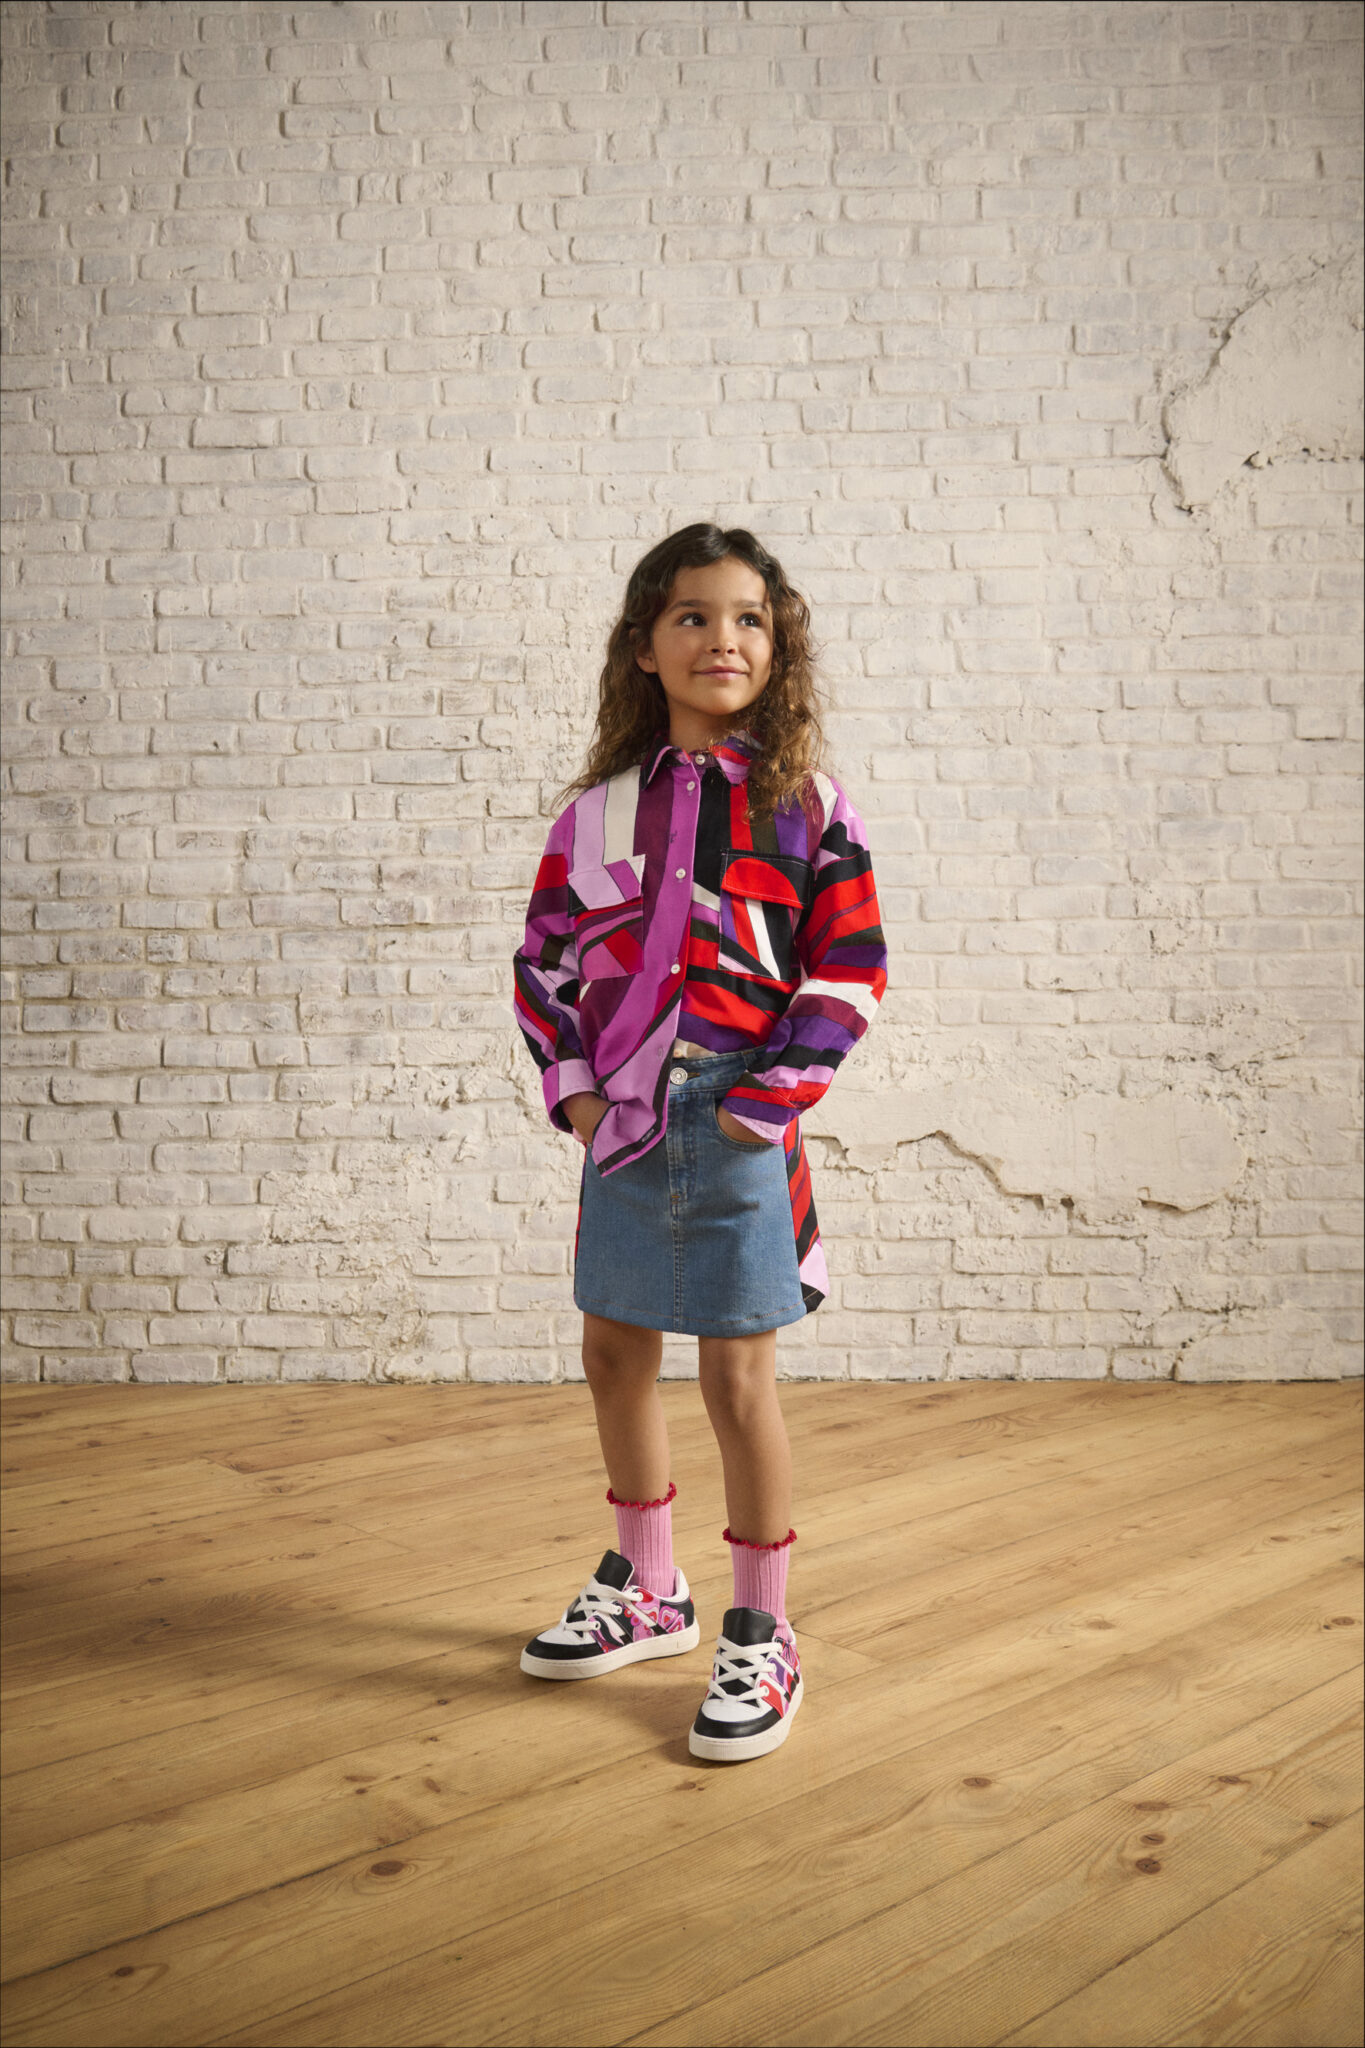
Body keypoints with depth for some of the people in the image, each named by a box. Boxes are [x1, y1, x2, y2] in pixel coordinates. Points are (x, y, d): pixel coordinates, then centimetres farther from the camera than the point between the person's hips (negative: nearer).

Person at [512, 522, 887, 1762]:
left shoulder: (804, 804, -4)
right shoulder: (600, 807, 5)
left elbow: (851, 969, -5)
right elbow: (547, 955, 10)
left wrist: (773, 1095, -12)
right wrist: (571, 1085, -1)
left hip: (738, 1127, -5)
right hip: (623, 1119, 5)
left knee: (738, 1379, 0)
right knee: (614, 1353, 16)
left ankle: (762, 1639, 20)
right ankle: (647, 1592, 37)